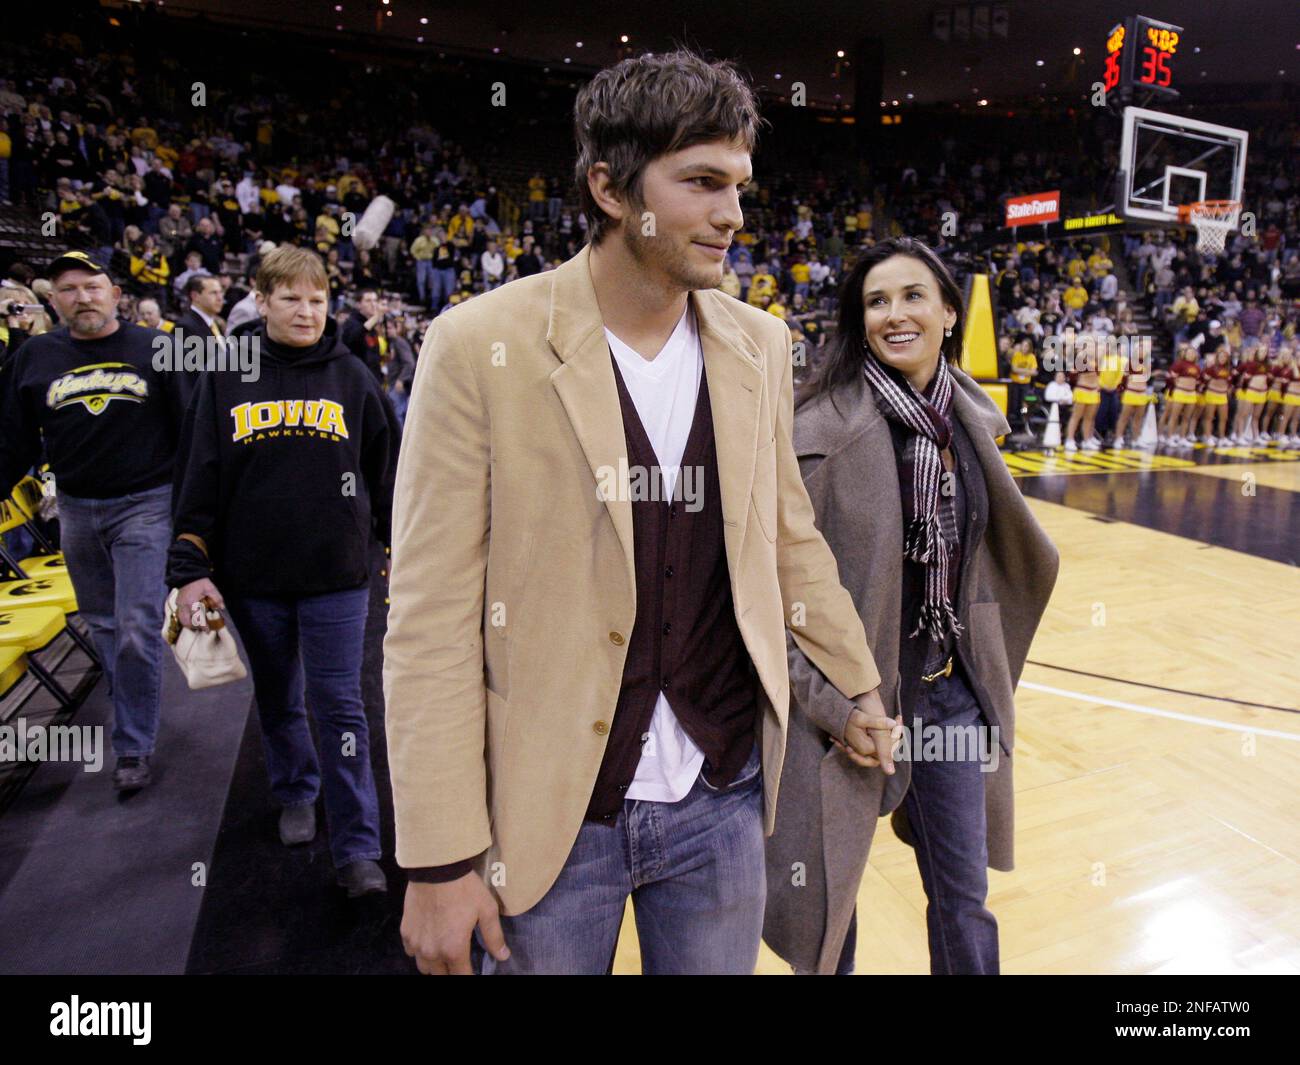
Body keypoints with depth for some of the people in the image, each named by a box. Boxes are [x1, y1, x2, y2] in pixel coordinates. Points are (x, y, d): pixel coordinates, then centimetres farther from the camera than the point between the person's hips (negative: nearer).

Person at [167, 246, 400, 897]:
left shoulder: (350, 378, 3)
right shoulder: (225, 378, 3)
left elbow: (387, 475, 7)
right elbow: (197, 477, 3)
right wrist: (189, 569, -2)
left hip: (336, 577, -1)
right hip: (252, 580, 2)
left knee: (340, 707, 1)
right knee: (278, 701, 18)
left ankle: (357, 849, 9)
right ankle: (296, 795, 42)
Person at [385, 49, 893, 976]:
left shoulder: (760, 345, 1)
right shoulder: (480, 346, -13)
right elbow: (431, 620, -13)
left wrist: (860, 683, 20)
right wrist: (441, 862, -11)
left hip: (723, 802, 4)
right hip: (549, 815, -3)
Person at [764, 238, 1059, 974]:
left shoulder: (971, 417, 4)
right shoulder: (826, 425, -17)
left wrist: (993, 671, 18)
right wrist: (831, 706, -19)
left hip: (956, 690, 6)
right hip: (855, 698, -5)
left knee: (965, 895, 19)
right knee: (829, 893, 14)